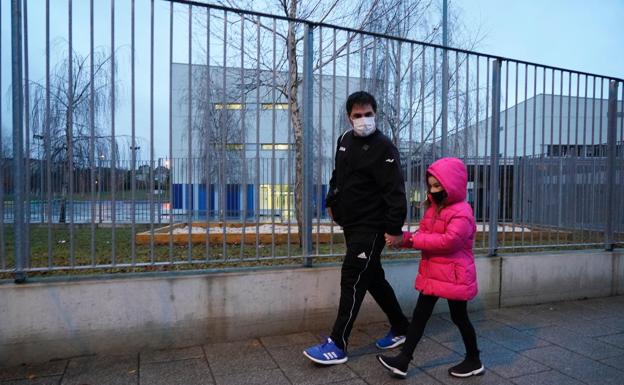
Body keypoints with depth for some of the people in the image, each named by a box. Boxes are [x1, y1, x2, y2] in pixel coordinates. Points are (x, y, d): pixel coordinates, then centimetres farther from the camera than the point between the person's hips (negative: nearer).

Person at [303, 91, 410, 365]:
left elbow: (395, 191, -19)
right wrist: (331, 201, 21)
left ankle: (337, 344, 5)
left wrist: (394, 228, -22)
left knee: (352, 280, -6)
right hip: (350, 224, 8)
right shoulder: (344, 140, 9)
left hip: (371, 227, -8)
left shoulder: (383, 148, -14)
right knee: (373, 278, 15)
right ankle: (400, 328, 32)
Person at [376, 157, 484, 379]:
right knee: (420, 314, 7)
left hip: (454, 275, -8)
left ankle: (474, 361, 32)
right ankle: (403, 361, 11)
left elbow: (448, 241, -29)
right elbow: (423, 233, 7)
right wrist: (402, 239, -13)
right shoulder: (433, 207, 9)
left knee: (459, 317, 9)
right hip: (432, 273, 8)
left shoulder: (462, 213, -19)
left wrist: (412, 239, -26)